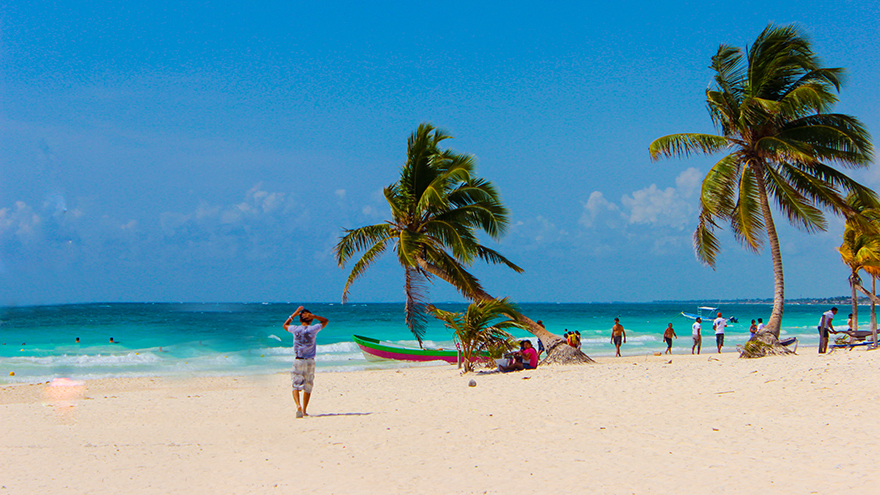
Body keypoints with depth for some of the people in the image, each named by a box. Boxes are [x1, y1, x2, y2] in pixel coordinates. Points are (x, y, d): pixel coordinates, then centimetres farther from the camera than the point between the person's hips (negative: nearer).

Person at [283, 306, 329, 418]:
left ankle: (298, 405, -27)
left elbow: (285, 325, 22)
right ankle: (304, 410, 16)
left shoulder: (295, 329, 0)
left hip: (298, 361, 0)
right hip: (310, 361, 0)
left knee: (296, 385, -3)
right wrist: (313, 316, -1)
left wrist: (295, 313, 18)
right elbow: (326, 321, 13)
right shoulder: (313, 329, -3)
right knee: (308, 387, 13)